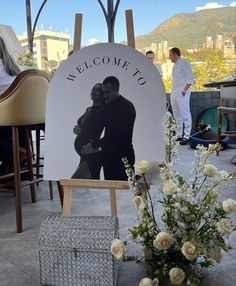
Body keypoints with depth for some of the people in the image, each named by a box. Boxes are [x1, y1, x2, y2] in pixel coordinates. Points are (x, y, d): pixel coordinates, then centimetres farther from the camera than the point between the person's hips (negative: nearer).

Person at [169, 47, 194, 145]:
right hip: (173, 93, 9)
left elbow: (190, 79, -13)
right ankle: (179, 135, 18)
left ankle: (186, 136, -6)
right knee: (177, 116, 11)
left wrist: (184, 90, -18)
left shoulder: (185, 63, -7)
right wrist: (172, 91, 16)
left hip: (182, 94, -9)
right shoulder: (175, 65, 18)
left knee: (185, 115, -7)